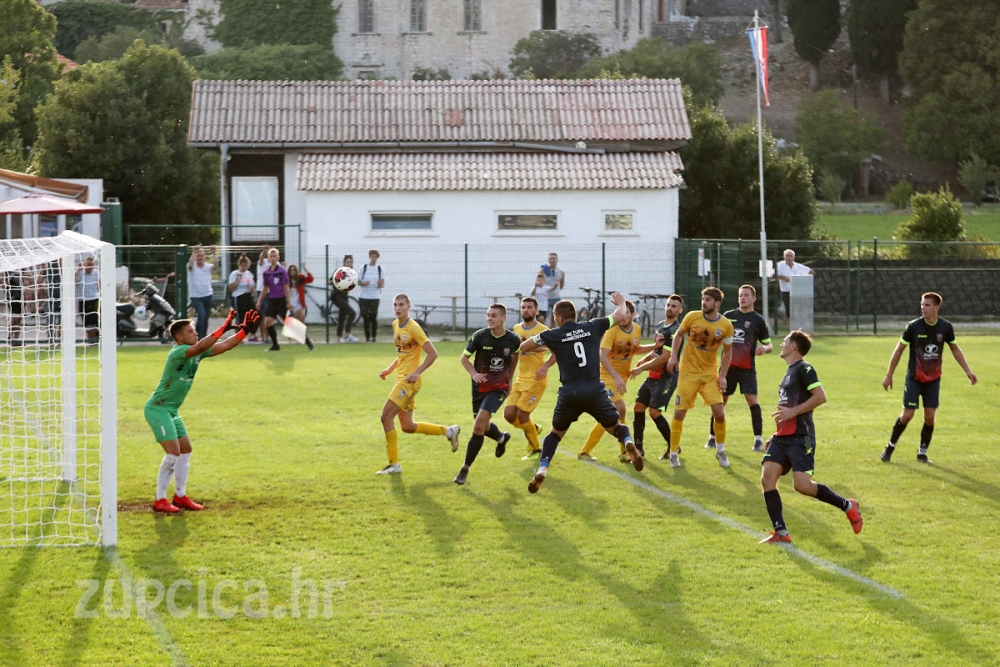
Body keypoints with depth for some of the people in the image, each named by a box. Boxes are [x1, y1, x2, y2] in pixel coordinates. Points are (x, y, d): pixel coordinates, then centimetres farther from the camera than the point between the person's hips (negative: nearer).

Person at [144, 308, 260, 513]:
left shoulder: (197, 353, 5)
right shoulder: (178, 352, -21)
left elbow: (224, 346, 6)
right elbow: (201, 347, -39)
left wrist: (245, 330, -5)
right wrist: (224, 327, -42)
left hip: (171, 411, 10)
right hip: (157, 409, -10)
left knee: (186, 450, 11)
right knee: (173, 452, -14)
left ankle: (180, 496, 21)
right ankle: (160, 501, -6)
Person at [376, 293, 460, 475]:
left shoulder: (413, 328, -13)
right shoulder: (395, 325, 12)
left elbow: (432, 353, -15)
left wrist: (417, 372, -23)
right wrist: (390, 369, 12)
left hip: (410, 380, -9)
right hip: (401, 378, 9)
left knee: (386, 415, -14)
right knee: (407, 427, 11)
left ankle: (394, 464, -7)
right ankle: (449, 431, 26)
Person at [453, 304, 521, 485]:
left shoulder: (513, 340, -12)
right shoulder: (480, 336, -13)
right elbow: (464, 358, -1)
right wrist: (473, 374, -19)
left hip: (498, 388, -3)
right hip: (480, 387, 3)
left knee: (479, 424, -18)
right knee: (483, 427, 14)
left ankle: (465, 468, -9)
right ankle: (502, 438, 51)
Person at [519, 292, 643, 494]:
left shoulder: (553, 335, 2)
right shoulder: (592, 327, 6)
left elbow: (523, 347, 14)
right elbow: (621, 315, 18)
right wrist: (620, 302, 41)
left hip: (569, 392, 0)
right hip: (595, 390, 1)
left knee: (556, 432, 21)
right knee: (615, 426, 18)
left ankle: (542, 470, 4)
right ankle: (629, 443, -16)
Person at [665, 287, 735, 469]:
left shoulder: (726, 325, -8)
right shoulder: (692, 317, -9)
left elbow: (727, 351, 3)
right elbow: (678, 335, 6)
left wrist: (722, 375, -3)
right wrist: (673, 356, -5)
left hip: (710, 373, 0)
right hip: (688, 372, 0)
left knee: (719, 412, -9)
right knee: (679, 412, -1)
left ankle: (720, 451, 13)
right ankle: (673, 453, 12)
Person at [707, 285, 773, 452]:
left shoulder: (758, 320, 1)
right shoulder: (728, 316, 8)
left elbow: (769, 345, 4)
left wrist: (764, 348, -18)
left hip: (747, 369, -3)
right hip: (728, 367, 3)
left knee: (752, 399, -15)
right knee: (720, 401, 6)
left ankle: (758, 439, -11)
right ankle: (713, 437, 18)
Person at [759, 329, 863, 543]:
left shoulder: (804, 369, -6)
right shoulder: (789, 372, 22)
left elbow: (820, 397, -17)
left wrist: (792, 412, -18)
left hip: (801, 437, -9)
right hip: (782, 437, 9)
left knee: (802, 485, -17)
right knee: (767, 478, -8)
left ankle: (847, 506, 4)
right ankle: (781, 533, -6)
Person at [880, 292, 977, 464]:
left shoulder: (946, 327, -7)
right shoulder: (913, 327, -14)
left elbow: (955, 349, 10)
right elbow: (899, 350, -4)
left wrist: (968, 371, 6)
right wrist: (889, 375, -2)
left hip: (933, 379, 2)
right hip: (914, 378, -2)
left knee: (930, 417, -3)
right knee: (907, 415, -6)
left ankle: (922, 452, 13)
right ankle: (890, 447, 13)